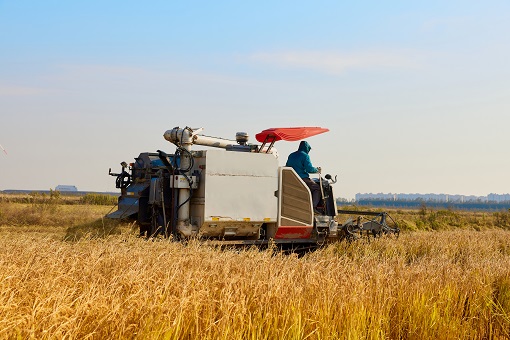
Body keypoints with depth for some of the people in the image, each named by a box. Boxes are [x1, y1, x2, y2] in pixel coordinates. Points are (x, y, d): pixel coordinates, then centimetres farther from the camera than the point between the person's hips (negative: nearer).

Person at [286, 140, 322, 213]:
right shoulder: (305, 156, -6)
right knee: (317, 188, 7)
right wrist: (317, 170, 4)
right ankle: (314, 207, -11)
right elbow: (309, 168, -14)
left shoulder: (291, 155, 17)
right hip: (302, 179, -8)